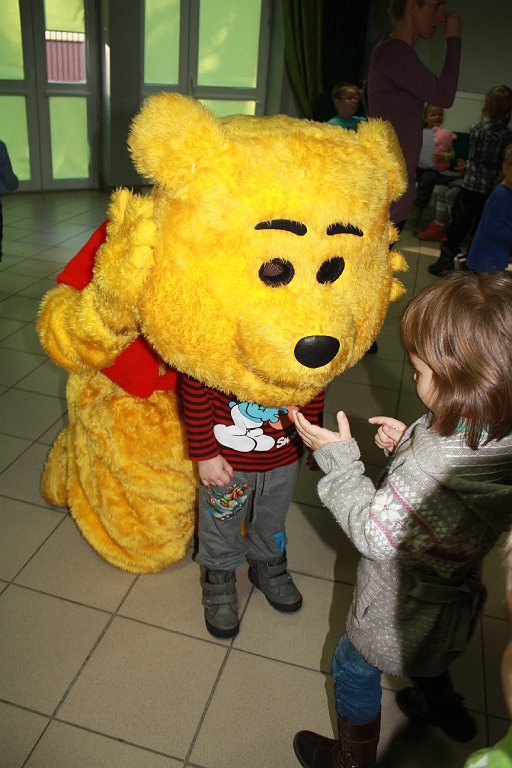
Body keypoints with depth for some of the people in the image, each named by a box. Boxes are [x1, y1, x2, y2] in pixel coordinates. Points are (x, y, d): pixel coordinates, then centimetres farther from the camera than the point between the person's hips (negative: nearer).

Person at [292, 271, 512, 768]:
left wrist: (338, 458, -22)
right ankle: (441, 707, 67)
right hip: (455, 598, 7)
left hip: (399, 611, -7)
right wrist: (408, 445, -9)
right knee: (430, 661, 38)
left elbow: (373, 533, -28)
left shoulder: (432, 465, -43)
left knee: (354, 671, 23)